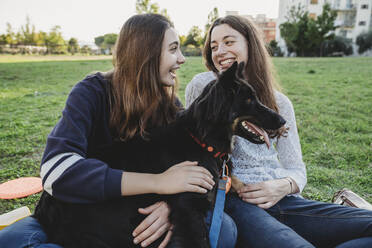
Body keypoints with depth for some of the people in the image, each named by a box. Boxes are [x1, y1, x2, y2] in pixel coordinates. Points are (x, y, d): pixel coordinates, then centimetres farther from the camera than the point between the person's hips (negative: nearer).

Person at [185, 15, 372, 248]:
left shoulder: (280, 102, 15)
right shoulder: (203, 85, 4)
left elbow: (296, 169, 13)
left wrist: (284, 186, -9)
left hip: (282, 200, 5)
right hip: (231, 199, -5)